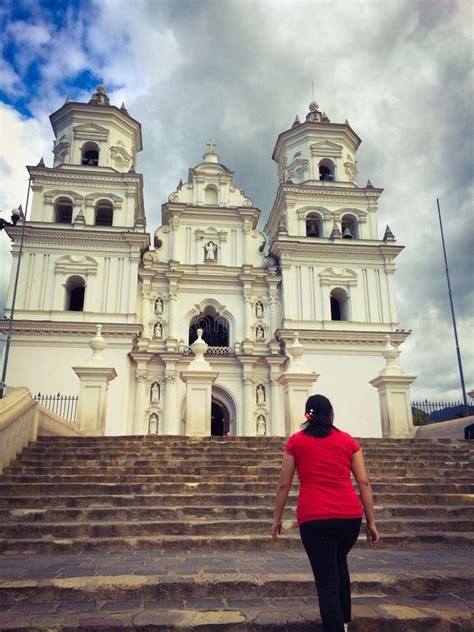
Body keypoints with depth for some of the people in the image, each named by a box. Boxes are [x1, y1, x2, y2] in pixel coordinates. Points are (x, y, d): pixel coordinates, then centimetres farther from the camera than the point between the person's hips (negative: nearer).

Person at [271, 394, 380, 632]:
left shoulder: (296, 441, 5)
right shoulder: (348, 440, 8)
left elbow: (284, 484, 5)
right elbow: (364, 482, 6)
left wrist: (277, 518, 15)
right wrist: (371, 522, 11)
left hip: (313, 518, -3)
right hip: (350, 515, 3)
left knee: (326, 580, 6)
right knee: (339, 563, 29)